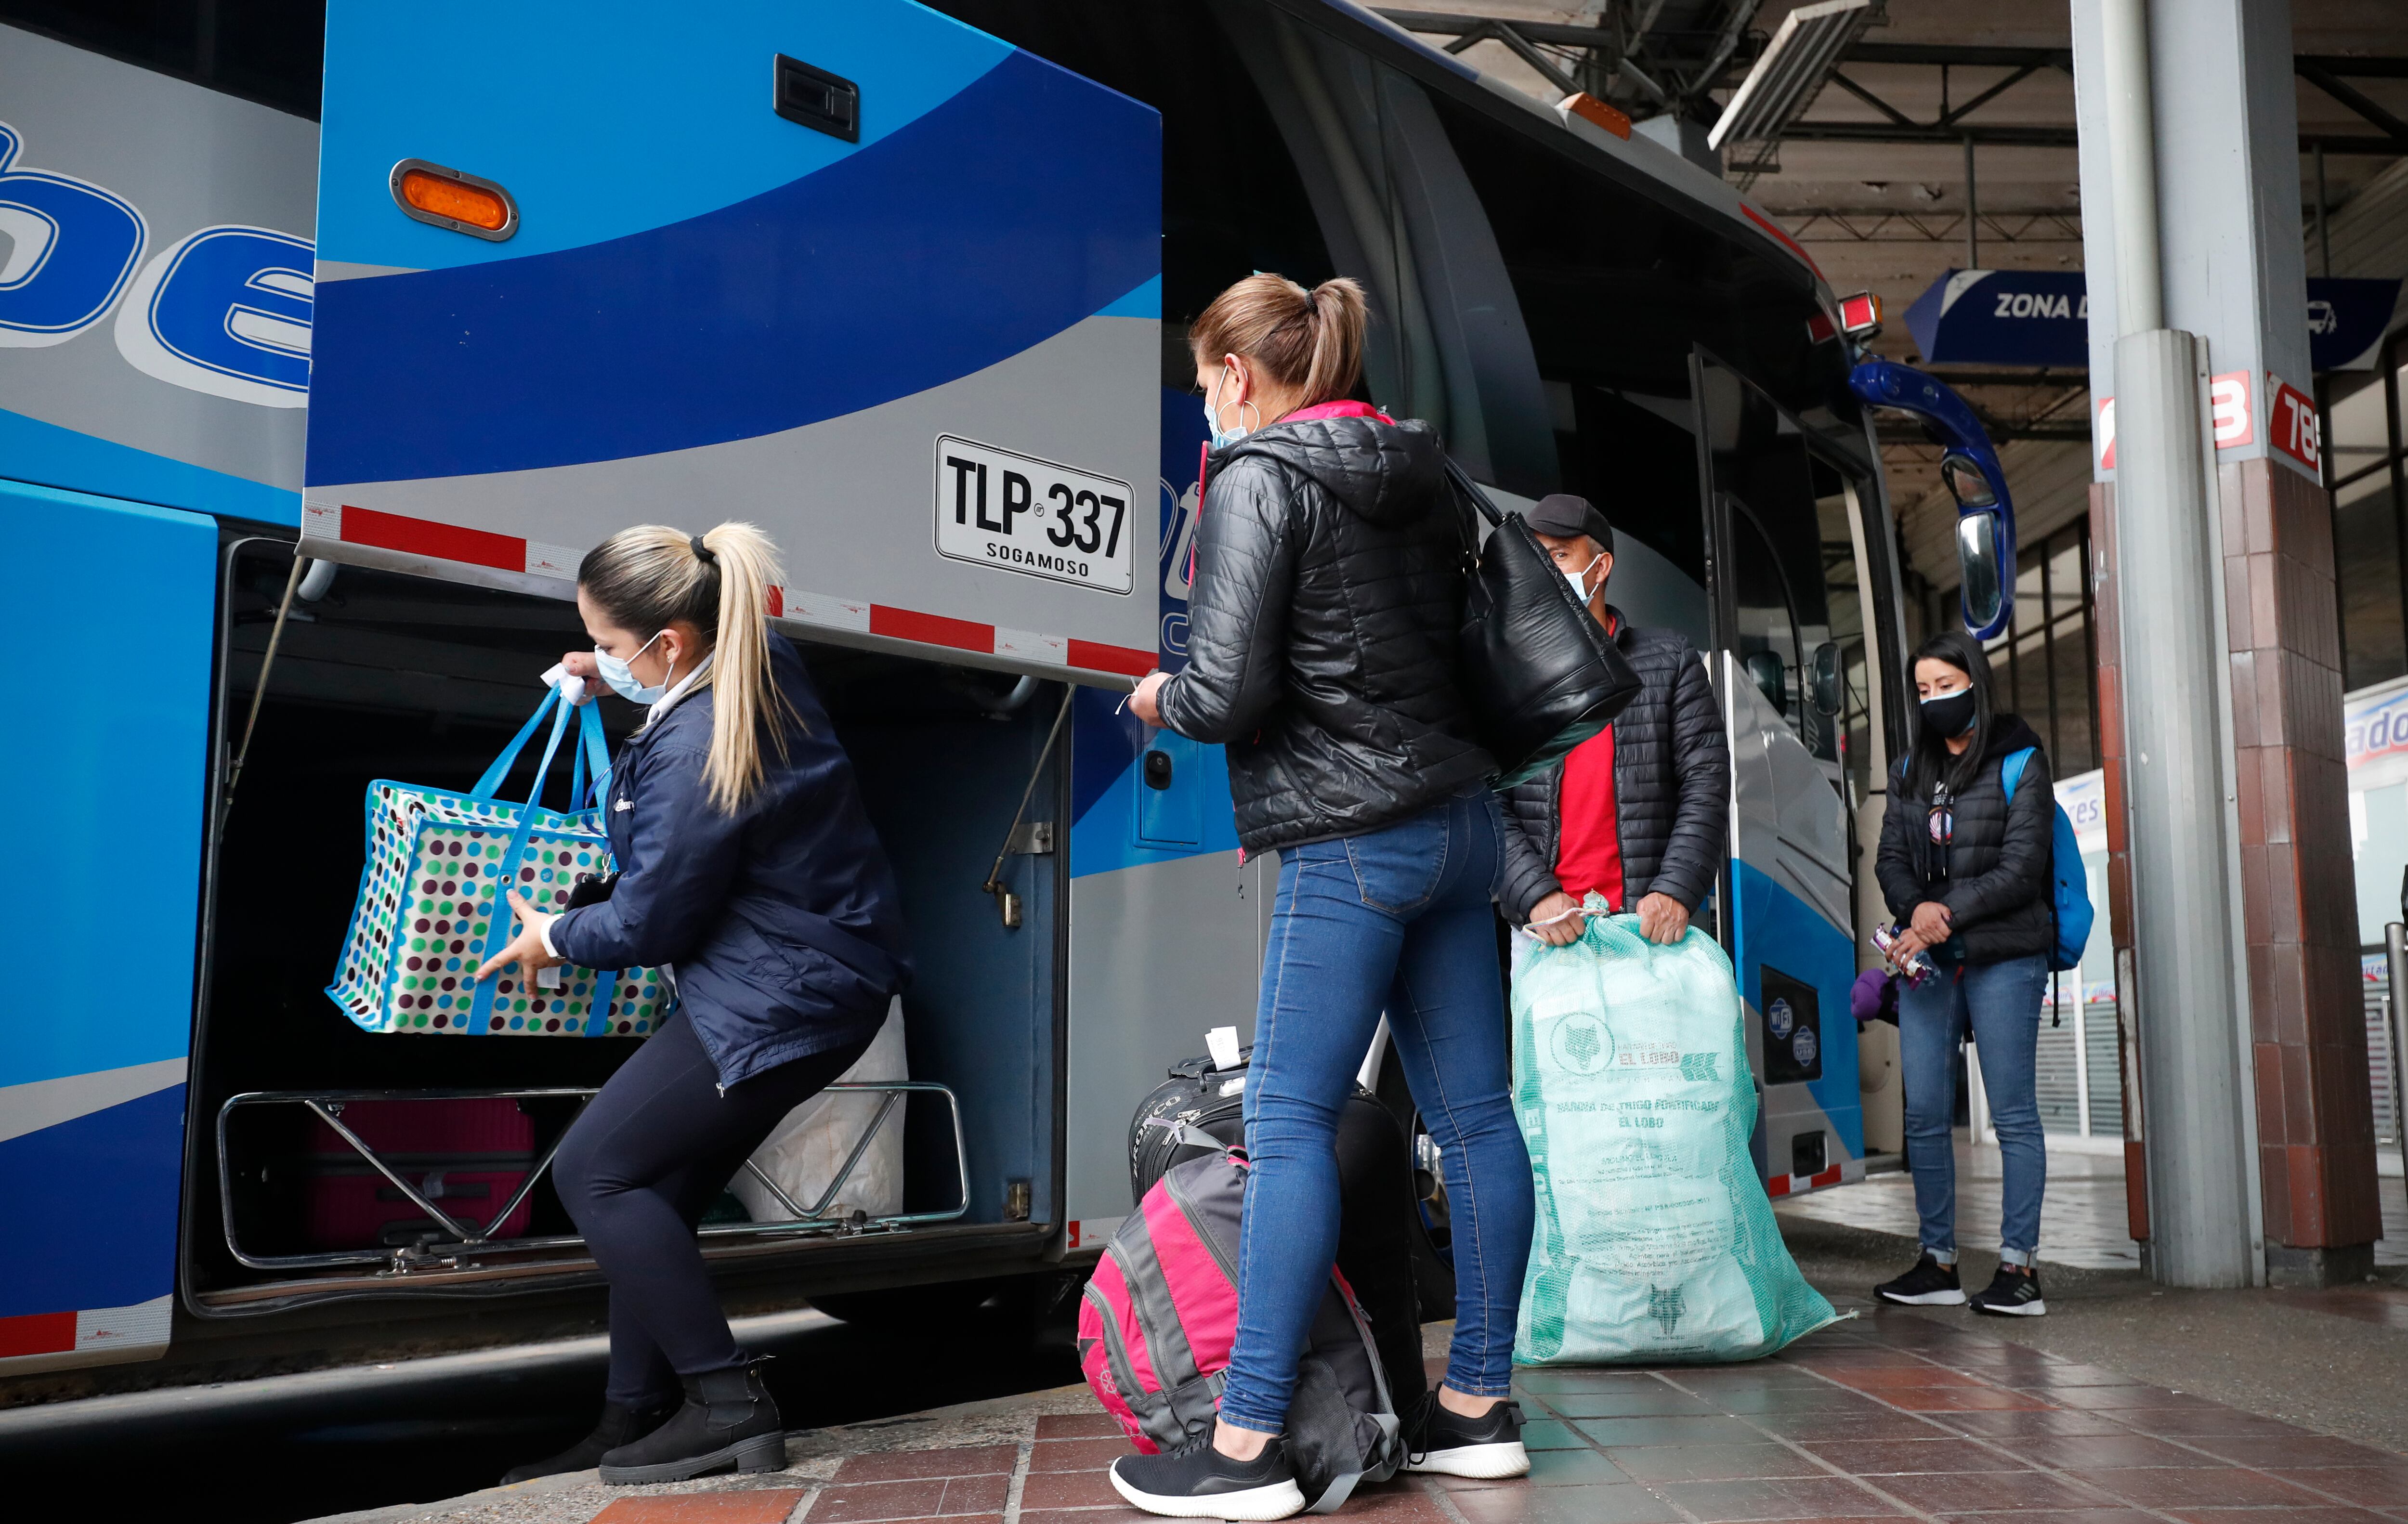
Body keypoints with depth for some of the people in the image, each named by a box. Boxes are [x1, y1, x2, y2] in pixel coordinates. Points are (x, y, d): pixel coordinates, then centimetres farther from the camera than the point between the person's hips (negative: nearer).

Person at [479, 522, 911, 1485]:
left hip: (785, 999, -10)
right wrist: (620, 683, 18)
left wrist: (553, 939, 5)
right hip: (818, 971, 10)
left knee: (594, 1172, -4)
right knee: (654, 1188, 13)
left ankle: (727, 1406, -1)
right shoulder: (764, 666, 2)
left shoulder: (696, 754, -26)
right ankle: (636, 1420, 21)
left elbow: (652, 923, -14)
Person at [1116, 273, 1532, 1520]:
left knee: (1287, 1122, -4)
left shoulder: (1258, 480, -9)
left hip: (1352, 842, -8)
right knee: (1471, 1112, 9)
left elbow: (1227, 691, -17)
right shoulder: (1414, 474, 14)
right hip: (1458, 817, 8)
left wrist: (1161, 698, 4)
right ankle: (1479, 1407, 20)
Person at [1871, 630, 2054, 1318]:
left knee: (2012, 1112, -3)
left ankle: (2018, 1265, 1)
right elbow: (1891, 860, 9)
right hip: (1927, 959, 5)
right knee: (1924, 1112, 2)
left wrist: (1949, 913, -15)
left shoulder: (2019, 763, 1)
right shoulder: (1909, 771, 16)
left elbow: (2022, 868, -7)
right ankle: (1938, 1261, 9)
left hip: (2004, 956, -5)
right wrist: (1919, 911, -11)